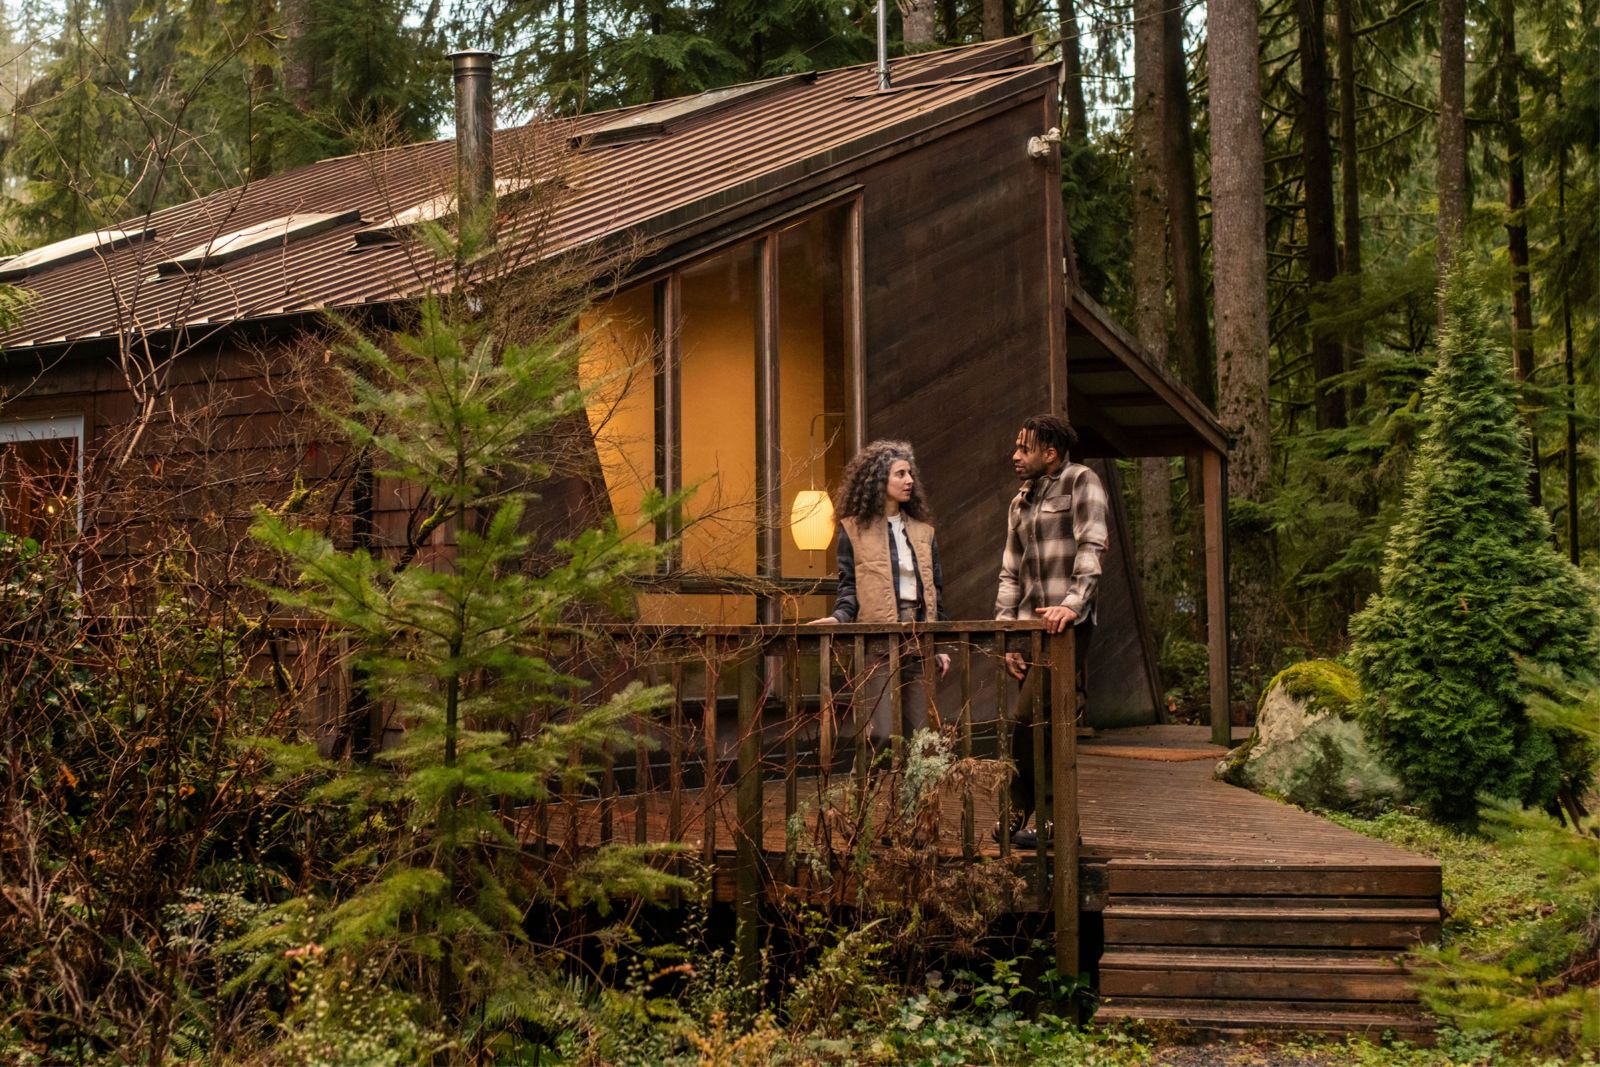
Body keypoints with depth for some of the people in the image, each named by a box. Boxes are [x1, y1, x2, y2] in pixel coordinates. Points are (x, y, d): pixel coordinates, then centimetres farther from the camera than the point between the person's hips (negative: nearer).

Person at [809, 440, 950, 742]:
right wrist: (840, 616, -19)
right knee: (880, 734, -12)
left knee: (917, 733, 6)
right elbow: (849, 584, 1)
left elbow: (935, 590, 18)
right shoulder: (855, 528, 3)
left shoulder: (923, 530, 17)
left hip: (918, 637, 5)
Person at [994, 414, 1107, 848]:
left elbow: (1091, 547, -13)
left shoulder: (1080, 482, 0)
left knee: (1029, 722, -12)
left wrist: (1074, 602, -26)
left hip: (1067, 624, -7)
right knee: (1049, 725, 7)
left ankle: (1021, 817, -2)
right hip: (1030, 627, 7)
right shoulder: (1020, 503, 22)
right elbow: (1010, 575, 19)